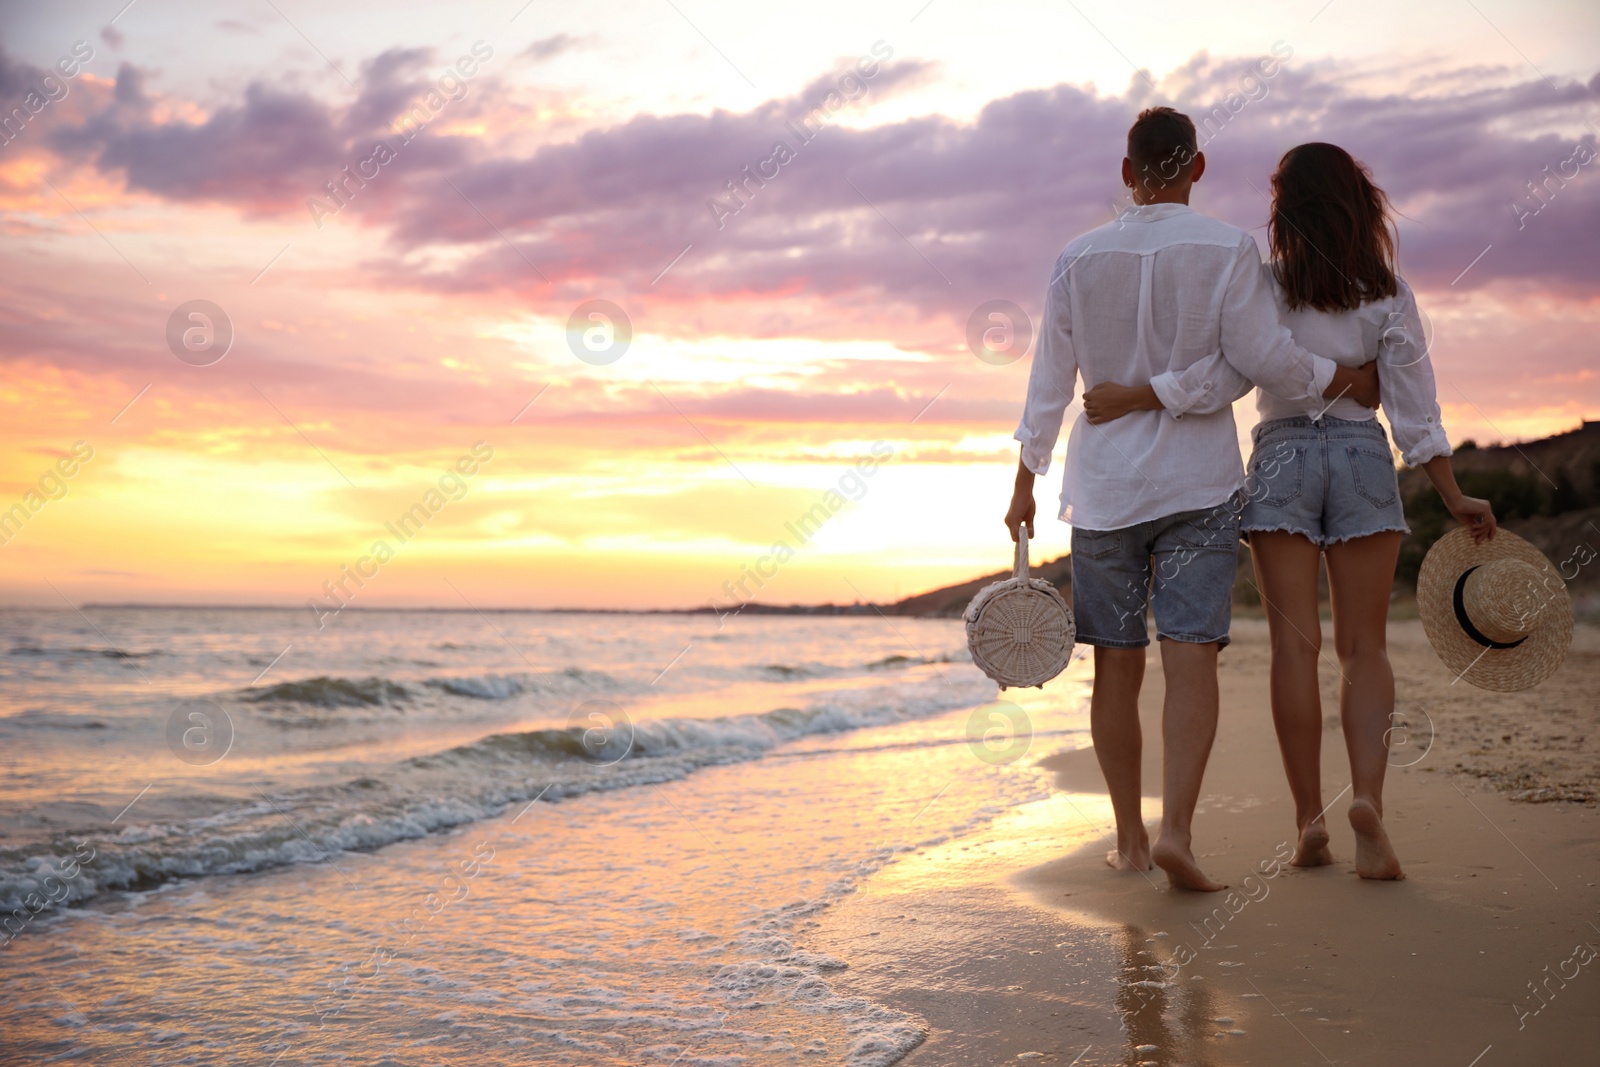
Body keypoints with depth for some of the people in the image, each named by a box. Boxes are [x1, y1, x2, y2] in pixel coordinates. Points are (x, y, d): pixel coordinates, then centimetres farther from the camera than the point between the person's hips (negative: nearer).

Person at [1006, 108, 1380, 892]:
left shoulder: (1078, 258, 4)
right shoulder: (1227, 250, -4)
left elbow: (1049, 379, 6)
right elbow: (1263, 357, -6)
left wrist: (1024, 481, 12)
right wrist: (1338, 380, 12)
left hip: (1102, 482, 2)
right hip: (1198, 478, -2)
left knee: (1117, 664, 7)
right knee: (1190, 656, -4)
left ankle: (1130, 839, 15)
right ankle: (1176, 831, -16)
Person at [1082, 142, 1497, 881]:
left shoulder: (1265, 284, -3)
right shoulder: (1388, 292, 2)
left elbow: (1226, 377, -15)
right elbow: (1414, 407, 0)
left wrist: (1130, 398, -10)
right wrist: (1453, 497, 6)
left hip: (1282, 458, -1)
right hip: (1363, 458, 1)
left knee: (1295, 644, 0)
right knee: (1363, 645, 6)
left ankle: (1310, 820, 0)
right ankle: (1367, 797, -12)